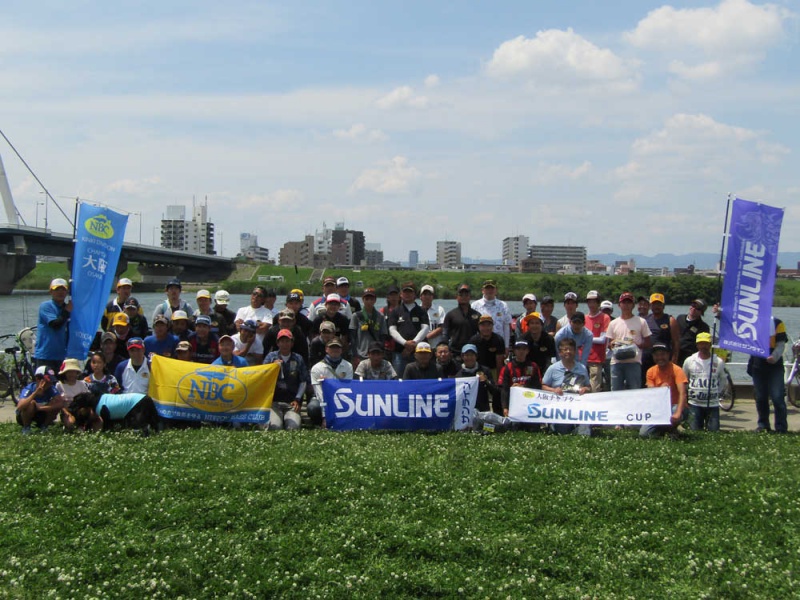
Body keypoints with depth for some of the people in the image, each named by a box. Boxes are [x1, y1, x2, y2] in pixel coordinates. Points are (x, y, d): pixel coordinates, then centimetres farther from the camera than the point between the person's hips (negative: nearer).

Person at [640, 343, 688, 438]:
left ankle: (672, 428, -2)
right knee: (643, 433, -16)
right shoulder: (651, 371, 3)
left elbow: (682, 393, -24)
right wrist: (660, 389, -25)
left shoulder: (676, 370, -13)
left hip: (674, 406, -4)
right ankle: (665, 428, 16)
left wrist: (678, 413, -40)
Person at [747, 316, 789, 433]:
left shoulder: (777, 323, -3)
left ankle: (781, 428, -4)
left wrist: (775, 356, -27)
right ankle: (763, 424, 23)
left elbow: (781, 344, -10)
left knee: (777, 397, -10)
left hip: (775, 366, -4)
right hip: (758, 365, 4)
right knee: (760, 397, 10)